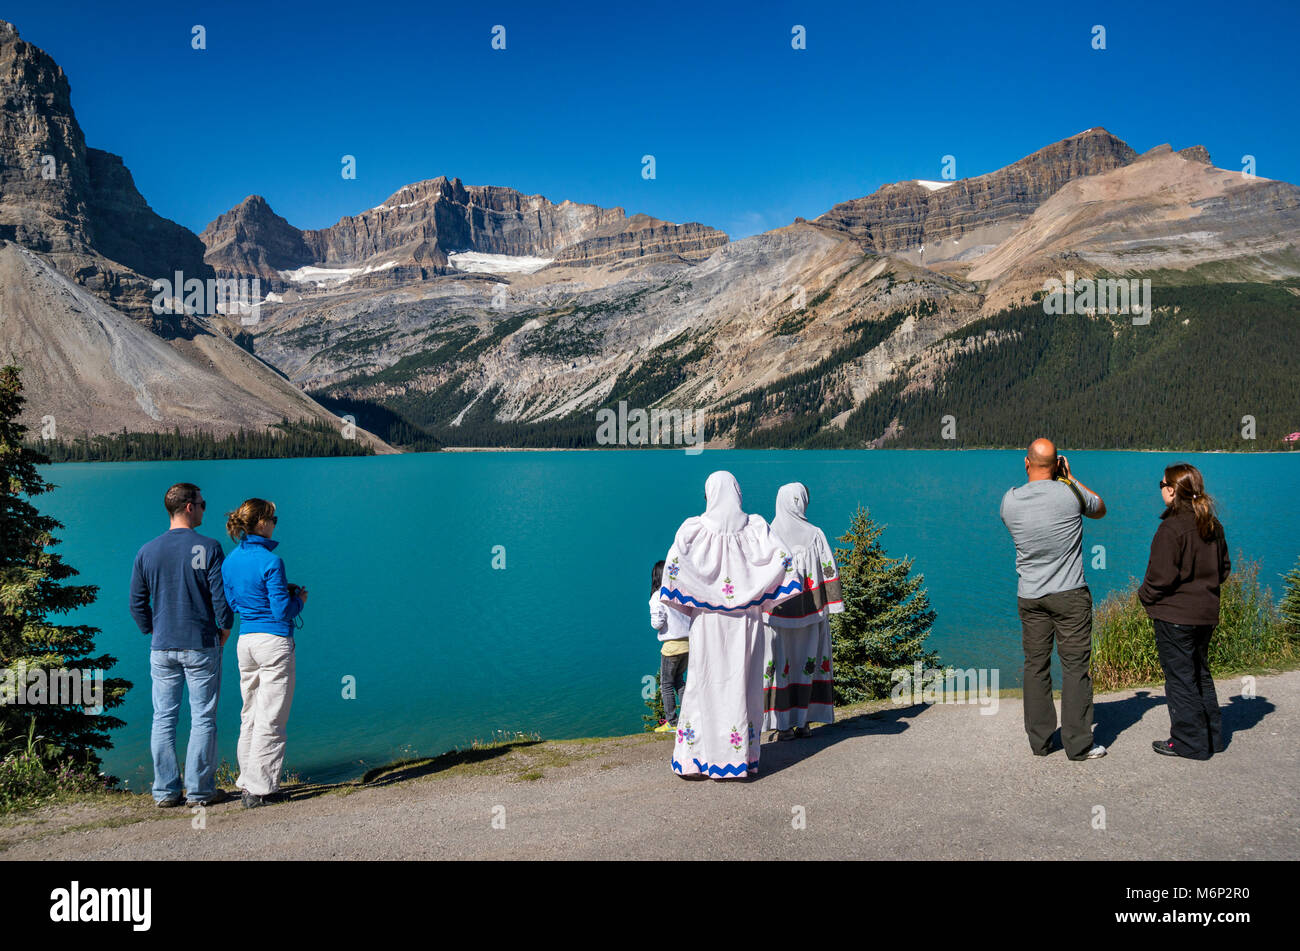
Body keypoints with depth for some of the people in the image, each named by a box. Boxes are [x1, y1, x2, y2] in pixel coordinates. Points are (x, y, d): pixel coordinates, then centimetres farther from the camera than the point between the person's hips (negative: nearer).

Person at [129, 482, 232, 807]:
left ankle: (165, 791, 13)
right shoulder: (208, 548, -9)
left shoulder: (147, 551, 3)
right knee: (203, 718, 4)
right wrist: (224, 630, 3)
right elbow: (221, 596, -11)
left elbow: (137, 603, 7)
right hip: (201, 646, -4)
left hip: (162, 648, 4)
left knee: (163, 718, 10)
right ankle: (200, 790, 8)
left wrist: (154, 633, 16)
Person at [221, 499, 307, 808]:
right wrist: (300, 599, 5)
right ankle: (260, 789, 2)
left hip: (245, 641, 8)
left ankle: (247, 783, 21)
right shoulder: (270, 561, -15)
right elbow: (283, 611, -15)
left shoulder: (230, 561, 8)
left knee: (250, 715, 15)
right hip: (274, 642, -8)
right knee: (270, 719, -1)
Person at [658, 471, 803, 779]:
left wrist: (686, 604, -3)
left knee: (705, 681, 4)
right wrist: (761, 599, 3)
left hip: (707, 618, -1)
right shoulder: (754, 526, 2)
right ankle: (741, 757, 10)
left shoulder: (694, 528, -3)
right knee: (742, 683, 6)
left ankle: (697, 756, 7)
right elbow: (779, 557, -8)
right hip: (745, 618, 1)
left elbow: (674, 561, -15)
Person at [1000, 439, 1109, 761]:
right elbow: (1100, 509, 12)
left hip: (1029, 596, 3)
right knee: (1075, 667, 2)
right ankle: (1079, 743, 5)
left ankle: (1039, 741, 15)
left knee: (1035, 667, 9)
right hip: (1069, 595, -3)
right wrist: (1069, 477, 16)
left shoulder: (1010, 500, -3)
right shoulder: (1070, 493, -10)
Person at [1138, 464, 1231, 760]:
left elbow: (1162, 576, -20)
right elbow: (1224, 568, 15)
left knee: (1180, 677, 2)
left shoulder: (1172, 527, -19)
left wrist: (1145, 596, -4)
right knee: (1200, 674, 19)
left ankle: (1190, 742, 8)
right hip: (1206, 613, 8)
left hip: (1175, 615, -8)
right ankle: (1212, 737, 27)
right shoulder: (1213, 525, 6)